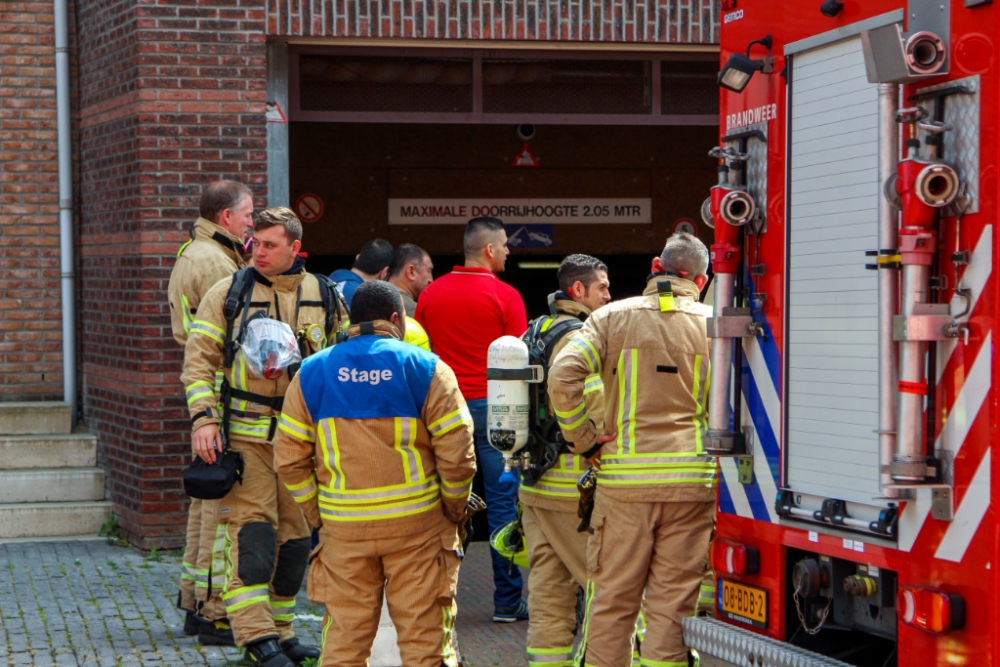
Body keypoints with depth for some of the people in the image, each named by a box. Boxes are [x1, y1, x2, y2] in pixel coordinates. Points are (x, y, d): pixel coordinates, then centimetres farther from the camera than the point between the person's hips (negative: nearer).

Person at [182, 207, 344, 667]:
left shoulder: (324, 297, 8)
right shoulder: (228, 293, 1)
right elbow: (199, 358, -1)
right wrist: (204, 418, -12)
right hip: (245, 434, -3)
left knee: (295, 534, 7)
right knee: (251, 530, -12)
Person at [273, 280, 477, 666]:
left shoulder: (312, 373, 5)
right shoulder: (425, 369, -3)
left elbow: (288, 457, 3)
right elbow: (456, 452, -8)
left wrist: (317, 513, 11)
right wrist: (455, 511, 6)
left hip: (342, 526, 2)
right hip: (417, 522, -2)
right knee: (424, 633, 5)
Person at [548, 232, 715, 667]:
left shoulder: (613, 317, 4)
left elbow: (563, 378, -8)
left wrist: (586, 441, -1)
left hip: (625, 474, 0)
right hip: (691, 478, 0)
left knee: (612, 597, 7)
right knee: (673, 599, 4)